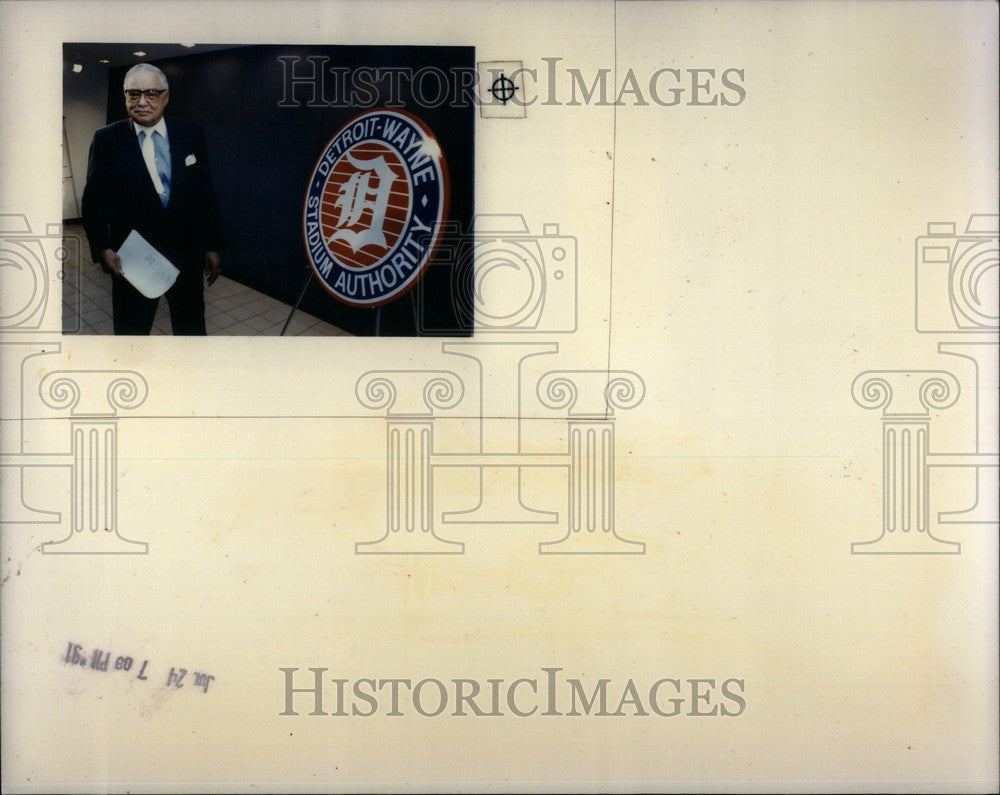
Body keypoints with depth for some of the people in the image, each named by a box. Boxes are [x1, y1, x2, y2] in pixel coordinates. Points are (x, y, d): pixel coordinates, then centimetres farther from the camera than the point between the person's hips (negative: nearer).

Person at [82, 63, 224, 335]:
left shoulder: (191, 135, 1)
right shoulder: (107, 139, -4)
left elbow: (206, 195, 5)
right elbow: (93, 201, -1)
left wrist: (213, 247, 4)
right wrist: (103, 249, -12)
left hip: (187, 254, 2)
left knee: (192, 331, 13)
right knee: (131, 331, 12)